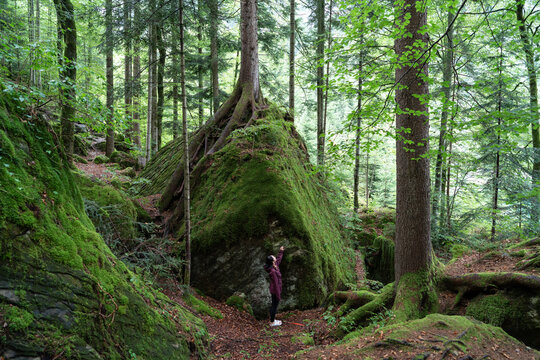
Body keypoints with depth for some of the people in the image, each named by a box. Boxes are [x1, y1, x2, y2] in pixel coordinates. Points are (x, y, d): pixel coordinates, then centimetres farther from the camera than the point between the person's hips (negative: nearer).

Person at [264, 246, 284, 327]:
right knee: (274, 306, 6)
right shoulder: (273, 271, -29)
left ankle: (272, 320, 37)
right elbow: (276, 284, -25)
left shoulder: (275, 266, -2)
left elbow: (278, 259, 21)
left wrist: (281, 252, 30)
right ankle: (272, 322, 21)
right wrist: (278, 295, -19)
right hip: (275, 291, -9)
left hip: (274, 290, 9)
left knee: (273, 305, 21)